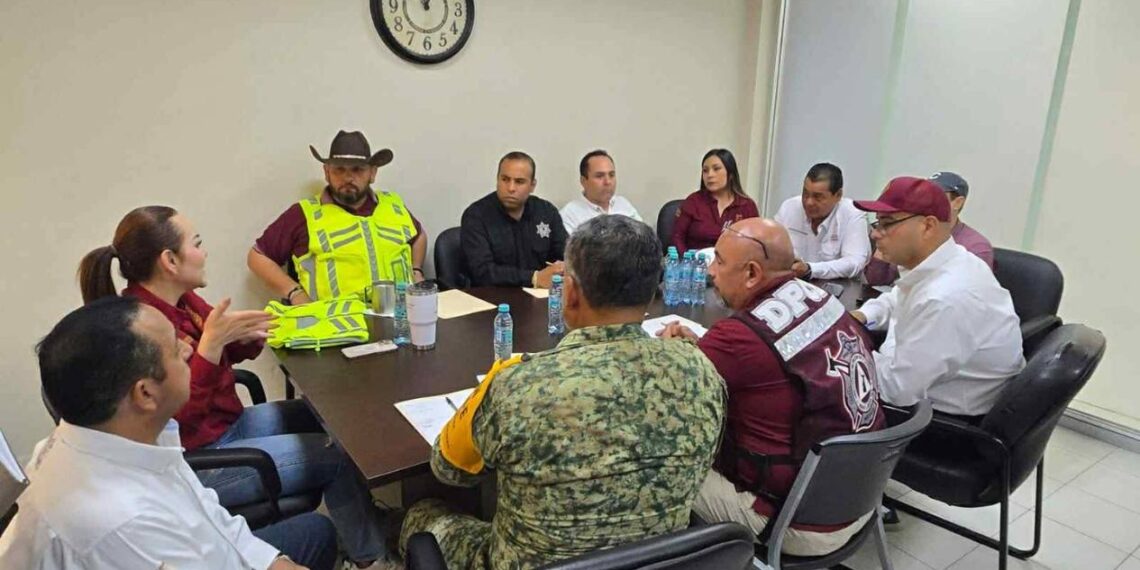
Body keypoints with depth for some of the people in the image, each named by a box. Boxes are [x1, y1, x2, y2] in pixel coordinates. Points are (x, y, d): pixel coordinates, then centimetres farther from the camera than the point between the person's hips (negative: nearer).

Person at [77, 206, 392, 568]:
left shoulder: (180, 299, -2)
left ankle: (366, 516, 27)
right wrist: (210, 343, -36)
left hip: (229, 423, 9)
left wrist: (249, 334, -11)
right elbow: (179, 417, -29)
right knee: (337, 455, -9)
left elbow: (229, 354, 12)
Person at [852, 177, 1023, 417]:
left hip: (954, 421, -8)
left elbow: (895, 388, -29)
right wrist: (861, 316, 0)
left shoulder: (945, 299, -33)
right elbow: (898, 300, 20)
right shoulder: (940, 264, -3)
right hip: (936, 396, 8)